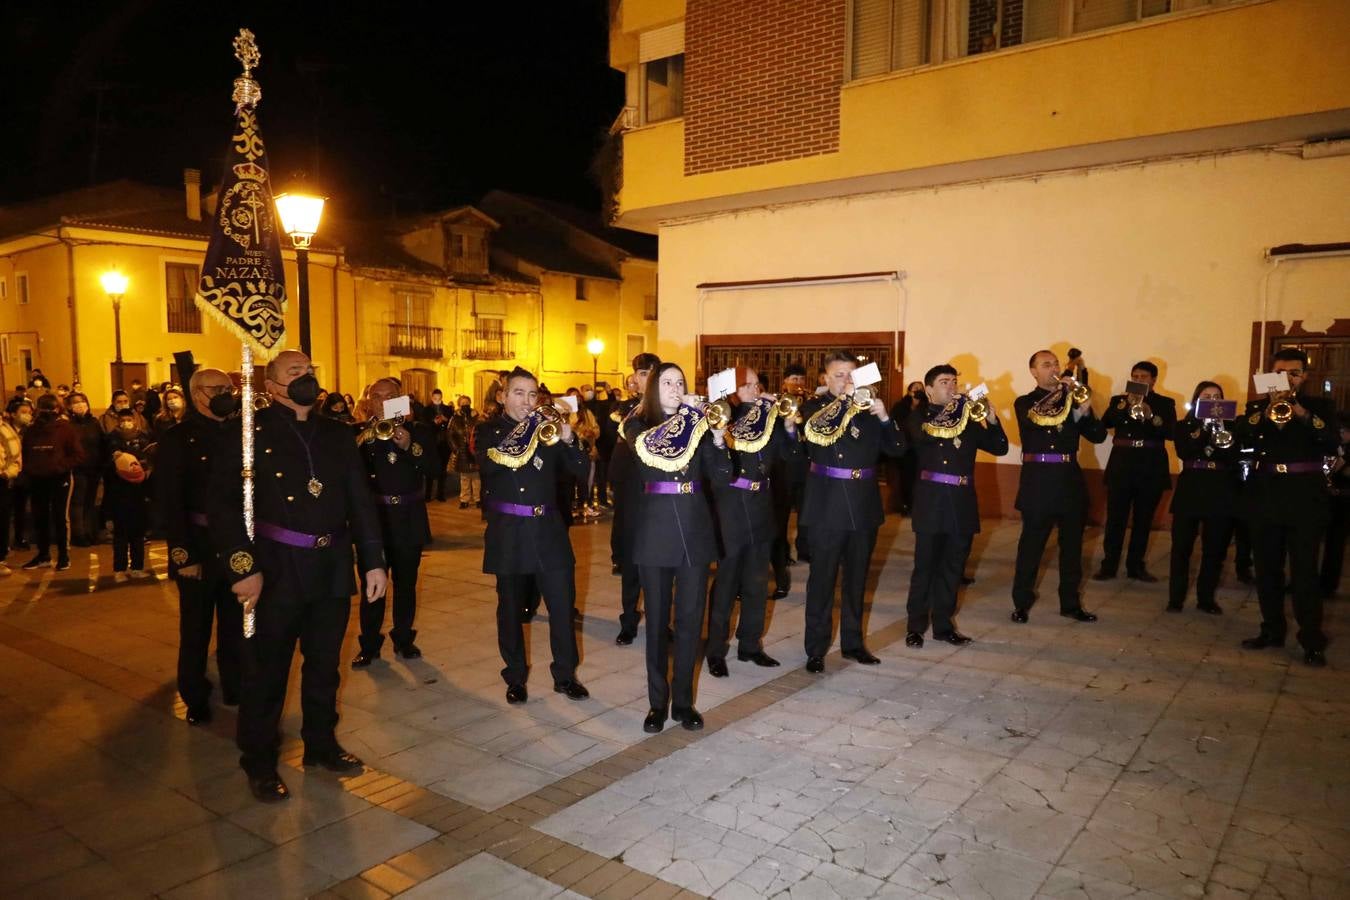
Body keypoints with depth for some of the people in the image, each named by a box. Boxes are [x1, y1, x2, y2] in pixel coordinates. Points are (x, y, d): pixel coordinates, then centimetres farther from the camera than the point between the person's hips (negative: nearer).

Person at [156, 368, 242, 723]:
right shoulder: (178, 439, -7)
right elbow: (168, 502, -12)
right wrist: (182, 554, -17)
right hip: (199, 547, -4)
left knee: (236, 624, 14)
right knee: (196, 627, 9)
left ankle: (235, 687, 30)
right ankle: (195, 698, 25)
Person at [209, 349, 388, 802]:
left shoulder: (338, 435, 9)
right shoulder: (248, 434, -4)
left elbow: (360, 502, 10)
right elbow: (224, 507, -10)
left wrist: (373, 561, 5)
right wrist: (242, 568, -17)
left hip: (332, 570, 4)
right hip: (275, 573, -4)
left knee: (325, 664, 16)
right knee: (266, 669, 7)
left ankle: (321, 743, 34)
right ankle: (259, 762, 24)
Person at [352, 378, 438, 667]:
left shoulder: (419, 431, 4)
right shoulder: (358, 433, 2)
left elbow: (432, 470, -7)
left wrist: (410, 446, -20)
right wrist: (363, 441, -22)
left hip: (408, 519, 1)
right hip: (372, 517, -1)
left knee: (406, 583, 9)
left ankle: (404, 639, 22)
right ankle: (369, 644, 13)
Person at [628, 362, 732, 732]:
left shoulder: (697, 424, 8)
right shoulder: (638, 424, 2)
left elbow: (722, 478, 2)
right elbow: (647, 445, -22)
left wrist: (718, 440, -13)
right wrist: (683, 414, -19)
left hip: (694, 529, 2)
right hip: (655, 530, -2)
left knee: (690, 618, 6)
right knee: (657, 619, 6)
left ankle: (683, 701, 19)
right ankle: (657, 702, 18)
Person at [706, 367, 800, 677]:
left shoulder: (768, 417, 6)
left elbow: (791, 455, 5)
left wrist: (789, 426, -12)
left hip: (760, 506, 5)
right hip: (730, 506, -5)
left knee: (757, 581, 12)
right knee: (726, 581, 2)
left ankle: (750, 645, 25)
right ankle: (715, 650, 13)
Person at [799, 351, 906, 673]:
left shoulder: (869, 408, 9)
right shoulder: (816, 407, -1)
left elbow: (896, 449, 3)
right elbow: (812, 431, -24)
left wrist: (884, 417, -11)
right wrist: (841, 400, -25)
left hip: (864, 505, 4)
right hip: (827, 506, -4)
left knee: (857, 578, 13)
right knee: (822, 579, 1)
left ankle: (853, 642, 26)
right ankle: (816, 649, 10)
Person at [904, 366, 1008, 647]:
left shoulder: (968, 418, 14)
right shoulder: (919, 416, 3)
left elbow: (1000, 448, 9)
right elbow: (923, 434, -21)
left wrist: (992, 420, -6)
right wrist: (951, 410, -22)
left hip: (962, 501, 4)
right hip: (932, 500, -4)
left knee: (953, 568, 10)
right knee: (925, 566, 0)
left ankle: (943, 624, 21)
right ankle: (915, 626, 9)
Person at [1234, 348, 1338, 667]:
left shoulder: (1318, 406, 7)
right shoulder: (1257, 407, 10)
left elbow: (1332, 443, -9)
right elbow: (1239, 438, -8)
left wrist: (1303, 414, -21)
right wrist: (1265, 413, -21)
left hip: (1305, 495, -2)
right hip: (1265, 494, 3)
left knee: (1304, 570, -5)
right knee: (1267, 568, 8)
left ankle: (1312, 641, 0)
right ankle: (1272, 630, 19)